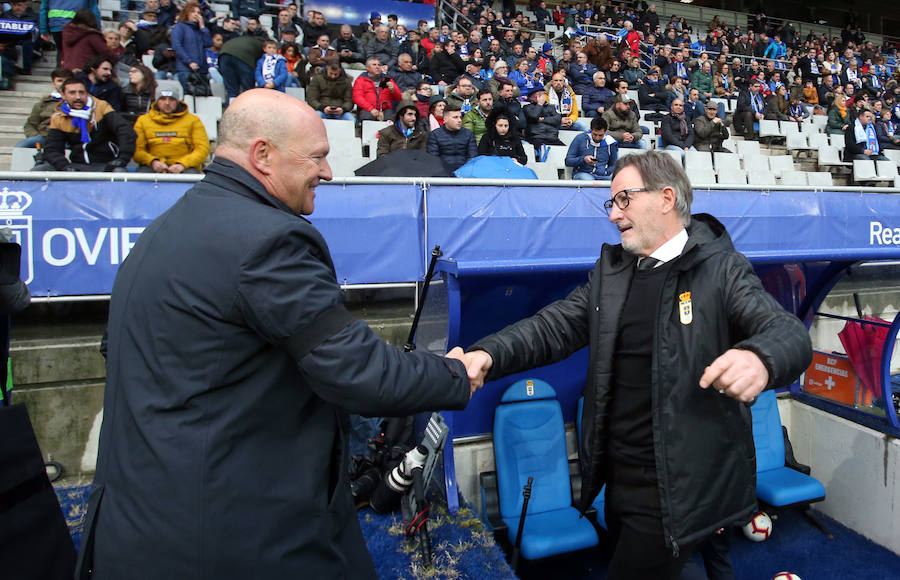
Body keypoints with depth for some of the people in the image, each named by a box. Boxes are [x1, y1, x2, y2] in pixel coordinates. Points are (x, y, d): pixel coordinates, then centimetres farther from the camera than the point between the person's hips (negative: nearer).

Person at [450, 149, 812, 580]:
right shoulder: (611, 270, 7)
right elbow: (554, 326, 1)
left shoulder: (721, 269, -8)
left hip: (676, 488, -6)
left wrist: (759, 358, -42)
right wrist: (487, 355, -17)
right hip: (617, 477, 6)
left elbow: (790, 333, -17)